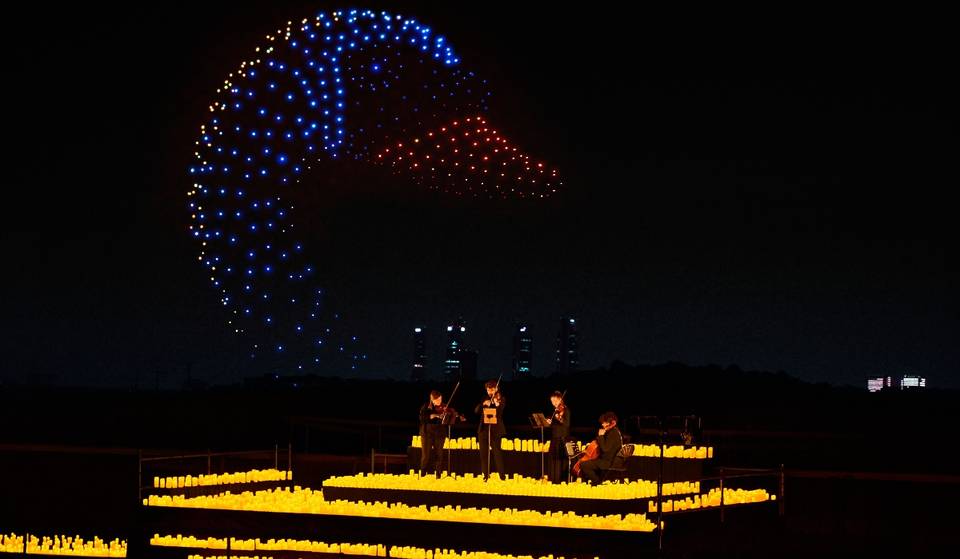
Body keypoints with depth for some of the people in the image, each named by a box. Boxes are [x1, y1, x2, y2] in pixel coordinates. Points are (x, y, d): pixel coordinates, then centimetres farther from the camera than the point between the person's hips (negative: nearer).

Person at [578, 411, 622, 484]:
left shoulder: (613, 433, -19)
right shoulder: (614, 432, 13)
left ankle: (597, 482, -11)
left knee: (583, 465, -22)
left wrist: (601, 436, -18)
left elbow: (605, 448, -27)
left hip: (609, 462, -11)